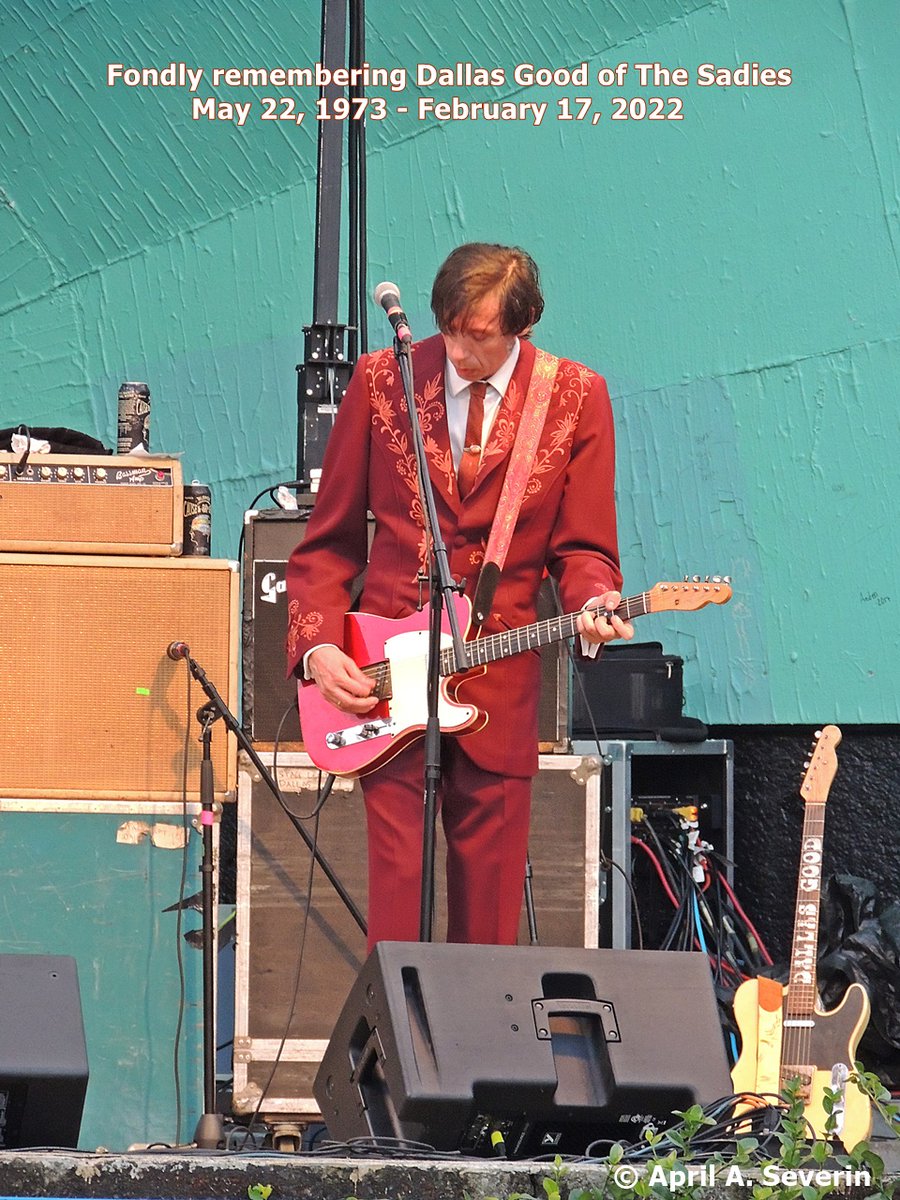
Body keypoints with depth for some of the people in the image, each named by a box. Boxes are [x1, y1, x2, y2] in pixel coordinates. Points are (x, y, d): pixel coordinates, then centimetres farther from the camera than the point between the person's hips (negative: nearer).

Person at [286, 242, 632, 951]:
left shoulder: (576, 398, 2)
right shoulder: (382, 382, 3)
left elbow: (583, 549, 6)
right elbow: (330, 541, 8)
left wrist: (593, 602, -16)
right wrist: (318, 646, -5)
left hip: (500, 685, 0)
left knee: (489, 911, 2)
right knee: (398, 892, -5)